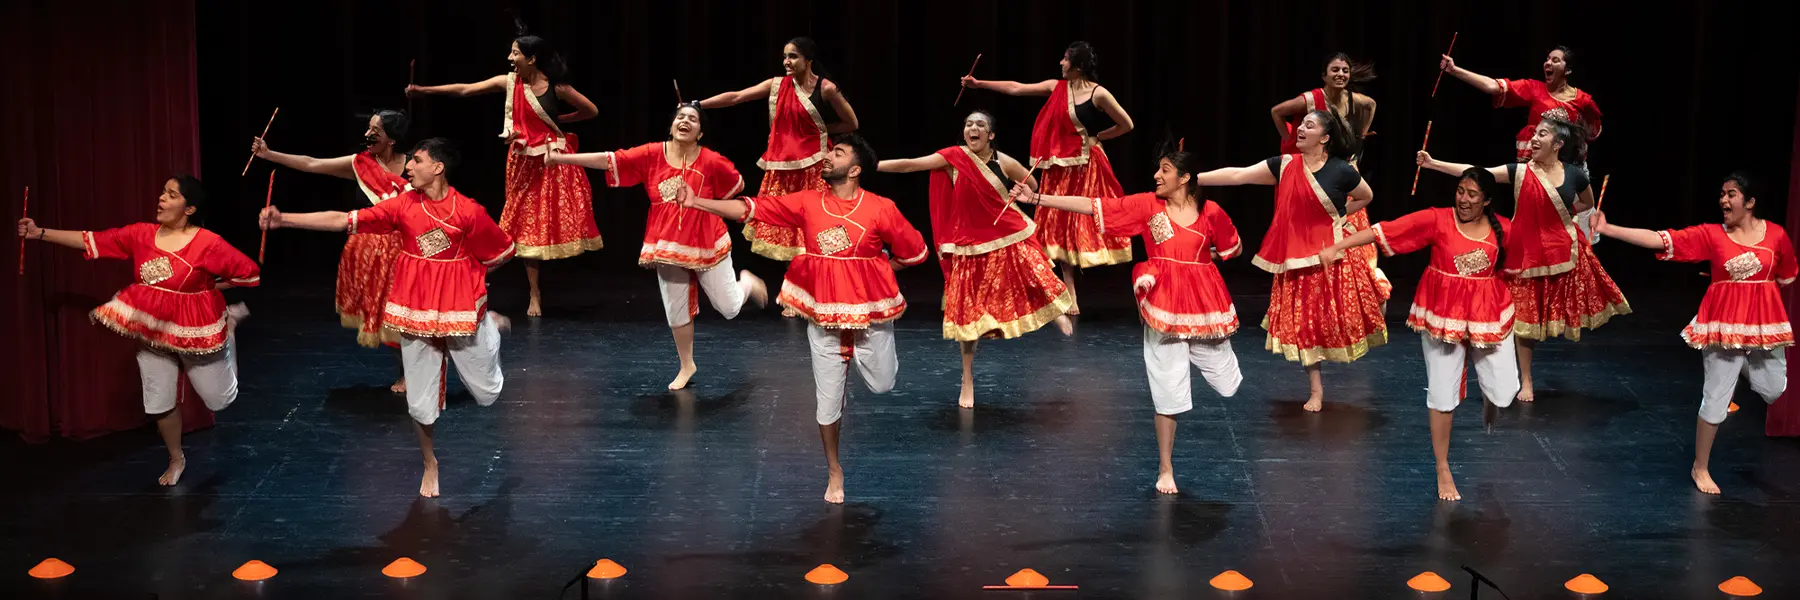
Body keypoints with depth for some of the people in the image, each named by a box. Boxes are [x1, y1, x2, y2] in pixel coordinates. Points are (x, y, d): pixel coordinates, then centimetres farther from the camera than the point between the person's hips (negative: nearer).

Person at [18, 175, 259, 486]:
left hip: (195, 331, -4)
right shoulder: (141, 234, -6)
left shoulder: (207, 244, -20)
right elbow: (92, 241, -4)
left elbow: (251, 273, -15)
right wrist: (40, 233, -8)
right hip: (151, 331, 4)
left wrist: (210, 287, -9)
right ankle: (176, 460, 36)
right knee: (159, 403, 10)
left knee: (220, 400, 13)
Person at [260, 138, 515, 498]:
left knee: (487, 393, 11)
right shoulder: (403, 206, -7)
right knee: (420, 400, 5)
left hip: (460, 309, -2)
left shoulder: (468, 211, -15)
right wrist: (283, 219, -16)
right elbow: (342, 220, -10)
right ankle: (430, 465, 31)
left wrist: (468, 278, 5)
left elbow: (502, 252, -1)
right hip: (417, 312, 2)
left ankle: (491, 326, 41)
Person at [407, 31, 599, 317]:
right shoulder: (509, 82, -3)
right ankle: (535, 295, 14)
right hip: (524, 162, 4)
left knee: (559, 221, -3)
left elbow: (592, 111, -2)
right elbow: (464, 89, -3)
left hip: (554, 161, -4)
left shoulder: (557, 87, -12)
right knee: (526, 225, 6)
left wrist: (558, 119, -2)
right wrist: (425, 90, -8)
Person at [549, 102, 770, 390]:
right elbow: (608, 160, -13)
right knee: (676, 310, 9)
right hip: (667, 247, 2)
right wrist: (561, 158, -19)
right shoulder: (651, 155, -10)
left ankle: (748, 283, 41)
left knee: (729, 308, 6)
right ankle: (686, 366, 30)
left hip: (707, 244, -2)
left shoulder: (711, 161, -14)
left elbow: (738, 185, 2)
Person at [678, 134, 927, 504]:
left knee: (881, 386, 10)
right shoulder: (807, 203, -5)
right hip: (824, 316, 1)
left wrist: (878, 271, 0)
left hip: (869, 312, -1)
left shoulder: (880, 209, -12)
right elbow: (751, 209, -7)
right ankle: (834, 472, 26)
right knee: (828, 401, 6)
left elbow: (916, 253, -2)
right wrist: (696, 202, -12)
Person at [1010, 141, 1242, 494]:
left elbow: (1235, 249, 12)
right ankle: (1165, 470, 15)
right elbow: (1092, 206, -8)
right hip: (1163, 306, -1)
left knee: (1227, 382, 7)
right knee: (1167, 391, 2)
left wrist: (1202, 256, 0)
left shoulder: (1210, 212, -4)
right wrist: (1036, 199, -12)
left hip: (1203, 305, 1)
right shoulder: (1147, 206, -4)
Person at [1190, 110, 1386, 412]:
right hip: (1297, 257, 3)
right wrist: (1194, 178, -13)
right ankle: (1316, 392, 17)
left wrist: (1338, 214, 0)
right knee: (1303, 322, 6)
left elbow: (1366, 197, 10)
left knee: (1337, 318, -2)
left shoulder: (1342, 171, -9)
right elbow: (1238, 175, -7)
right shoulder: (1285, 165, -2)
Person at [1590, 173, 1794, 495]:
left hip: (1764, 323, 2)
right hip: (1724, 324, -2)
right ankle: (1700, 467, 16)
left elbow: (1787, 276, 12)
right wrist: (1607, 228, -23)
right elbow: (1658, 239, -15)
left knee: (1775, 390, 11)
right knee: (1716, 397, 1)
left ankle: (1743, 369, 44)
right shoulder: (1710, 234, -8)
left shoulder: (1776, 235, -4)